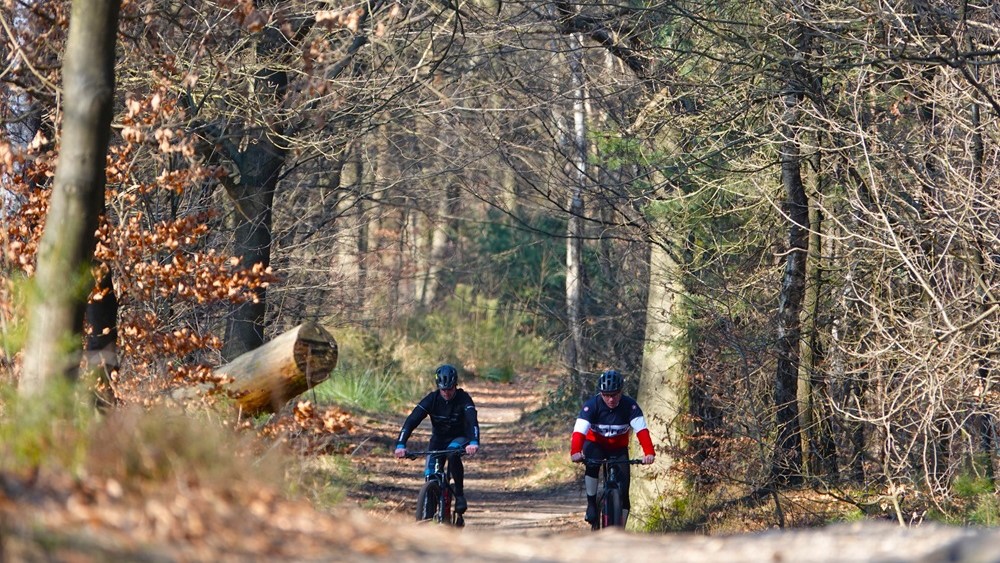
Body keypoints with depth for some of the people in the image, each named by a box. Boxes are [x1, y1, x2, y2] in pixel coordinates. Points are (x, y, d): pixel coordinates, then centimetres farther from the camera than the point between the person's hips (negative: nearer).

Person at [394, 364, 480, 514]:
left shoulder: (463, 399, -22)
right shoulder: (432, 399, -18)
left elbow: (472, 421, -37)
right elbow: (412, 420, -26)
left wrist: (473, 442, -57)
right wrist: (400, 444, -41)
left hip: (459, 438, -2)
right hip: (438, 439, 2)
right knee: (430, 473, -16)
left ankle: (459, 494, -23)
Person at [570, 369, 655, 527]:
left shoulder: (629, 405, -23)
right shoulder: (592, 405, -26)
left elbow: (641, 430, -32)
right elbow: (579, 431, -36)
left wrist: (649, 453, -49)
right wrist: (575, 452, -55)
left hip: (618, 448, 1)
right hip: (595, 444, -1)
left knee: (623, 489, -8)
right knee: (592, 466, -34)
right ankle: (591, 505, -16)